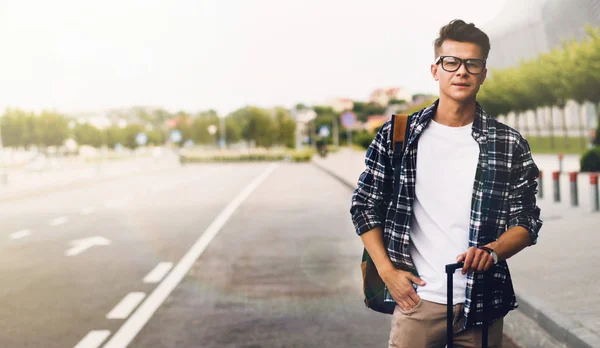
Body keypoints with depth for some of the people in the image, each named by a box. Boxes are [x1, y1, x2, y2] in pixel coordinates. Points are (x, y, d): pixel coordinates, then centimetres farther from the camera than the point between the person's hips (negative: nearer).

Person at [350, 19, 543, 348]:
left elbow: (526, 221, 3)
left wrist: (492, 251, -17)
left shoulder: (509, 145, 1)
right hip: (416, 300, 0)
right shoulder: (396, 135, 0)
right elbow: (365, 206, 6)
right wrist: (387, 271, -3)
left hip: (482, 305, 1)